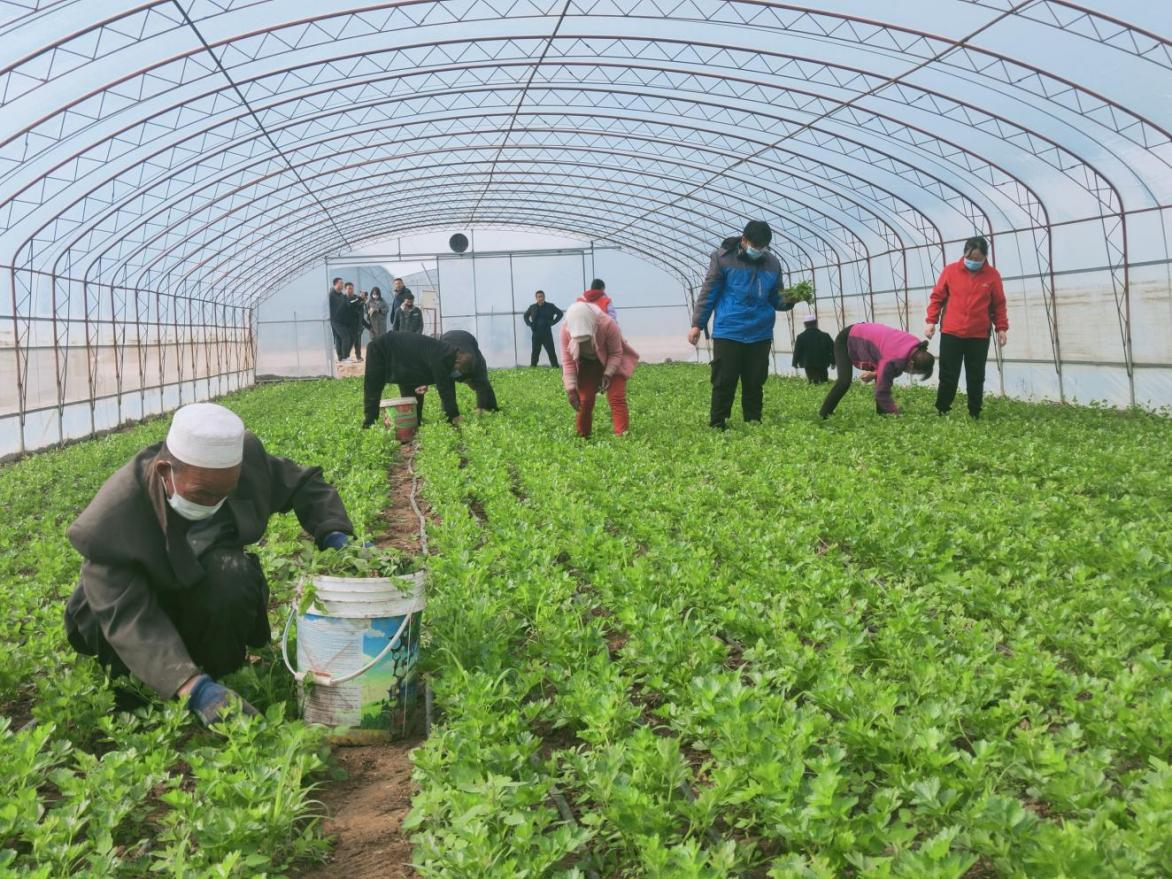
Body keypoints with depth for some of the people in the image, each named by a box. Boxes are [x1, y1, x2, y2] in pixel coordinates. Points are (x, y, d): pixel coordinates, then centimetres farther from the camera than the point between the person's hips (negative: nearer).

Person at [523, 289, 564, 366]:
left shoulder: (550, 306, 2)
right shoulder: (532, 307, 9)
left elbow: (560, 313, 7)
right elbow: (525, 316, 25)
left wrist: (552, 322, -3)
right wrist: (529, 324, 8)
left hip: (547, 333, -2)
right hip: (536, 334, 2)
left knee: (551, 352, -3)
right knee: (535, 353, 4)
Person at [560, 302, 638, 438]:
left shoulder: (607, 324, -35)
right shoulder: (566, 330, -27)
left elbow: (616, 353, -20)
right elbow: (567, 360, -20)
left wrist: (608, 374, -30)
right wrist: (571, 389, -24)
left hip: (612, 363, -2)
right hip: (587, 365, 2)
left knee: (616, 398, -16)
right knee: (584, 400, -5)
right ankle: (582, 436, 11)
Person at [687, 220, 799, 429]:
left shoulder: (772, 264, 6)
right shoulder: (723, 258, -4)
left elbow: (775, 299, 13)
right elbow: (708, 293, -1)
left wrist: (789, 300, -9)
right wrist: (697, 324, -3)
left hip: (760, 335, 3)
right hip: (728, 333, -3)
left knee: (755, 385, 9)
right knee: (724, 383, -1)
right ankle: (717, 427, 6)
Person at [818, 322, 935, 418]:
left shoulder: (917, 350, -17)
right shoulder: (894, 359, -40)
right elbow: (882, 392, -33)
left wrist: (875, 373, -12)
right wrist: (896, 413, -28)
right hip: (845, 340, -8)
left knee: (884, 379, -4)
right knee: (844, 381, -21)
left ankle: (881, 415, 1)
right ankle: (823, 416, -11)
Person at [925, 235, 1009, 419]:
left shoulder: (993, 275, 2)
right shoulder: (950, 271, 1)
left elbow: (999, 305, 8)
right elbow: (937, 297, 5)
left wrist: (1001, 328, 1)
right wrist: (931, 321, -2)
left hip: (979, 337, 1)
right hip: (951, 334, -1)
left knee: (976, 378, 6)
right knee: (948, 376, 2)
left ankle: (975, 415, 13)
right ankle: (941, 413, 11)